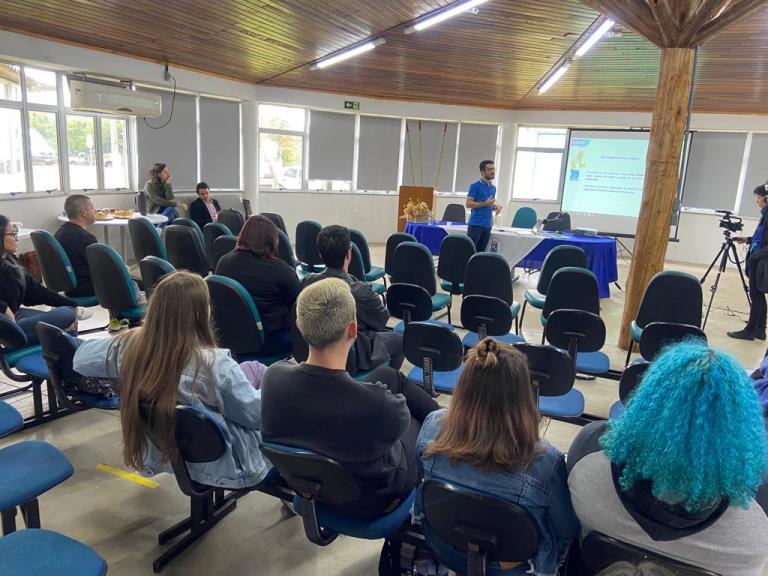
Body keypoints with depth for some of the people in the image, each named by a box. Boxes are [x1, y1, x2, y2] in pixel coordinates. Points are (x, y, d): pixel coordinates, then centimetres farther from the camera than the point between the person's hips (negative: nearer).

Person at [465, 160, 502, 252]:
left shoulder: (493, 188, 15)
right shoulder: (475, 186, -6)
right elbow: (468, 204, -11)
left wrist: (496, 207, 3)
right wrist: (485, 204, -20)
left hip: (488, 225, 7)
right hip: (476, 224, -7)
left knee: (481, 252, 9)